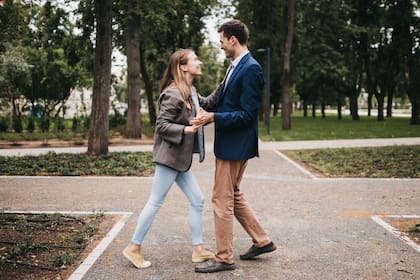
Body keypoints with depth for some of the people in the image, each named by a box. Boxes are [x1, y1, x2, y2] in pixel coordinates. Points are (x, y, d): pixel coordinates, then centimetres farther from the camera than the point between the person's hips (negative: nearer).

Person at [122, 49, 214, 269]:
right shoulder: (173, 94, -17)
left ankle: (198, 250, 19)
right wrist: (186, 130, -26)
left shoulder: (191, 91, 11)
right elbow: (161, 125, -18)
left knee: (197, 200, 10)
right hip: (169, 156, -10)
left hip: (180, 158, 10)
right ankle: (134, 248, 12)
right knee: (155, 202, -1)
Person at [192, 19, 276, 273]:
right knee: (233, 196, 20)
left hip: (236, 145, -10)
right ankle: (262, 241, 30)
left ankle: (224, 258, 12)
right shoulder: (236, 66, 11)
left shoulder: (251, 69, -18)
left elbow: (247, 114, -21)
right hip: (229, 143, 10)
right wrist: (206, 111, 5)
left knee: (222, 200, -1)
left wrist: (213, 117, -22)